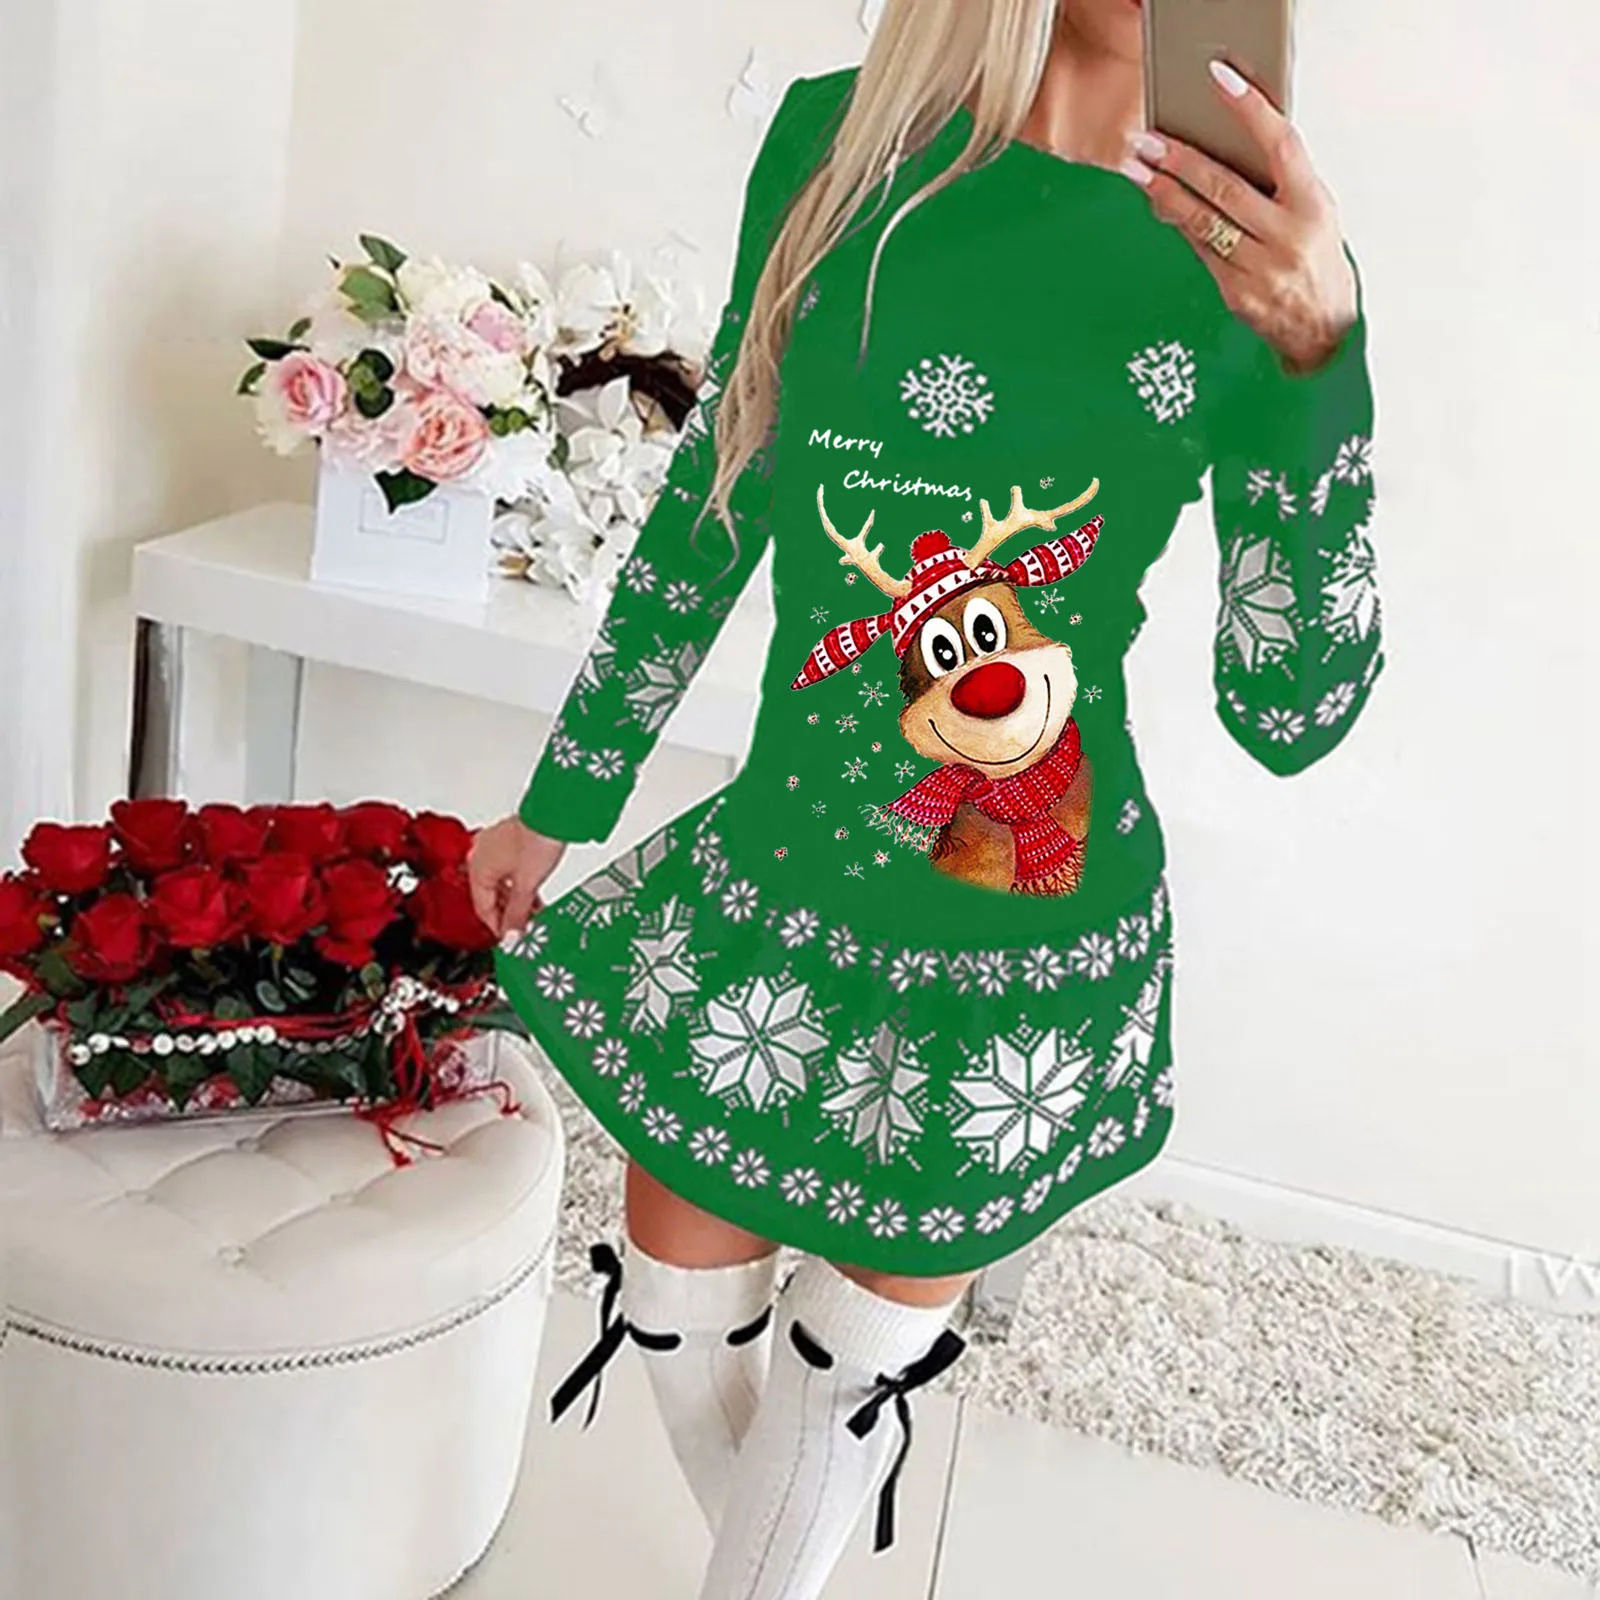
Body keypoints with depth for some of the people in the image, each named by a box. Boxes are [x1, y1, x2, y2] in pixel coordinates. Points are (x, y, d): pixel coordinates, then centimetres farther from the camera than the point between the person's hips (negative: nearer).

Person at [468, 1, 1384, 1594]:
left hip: (1022, 965, -1)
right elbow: (711, 496, 4)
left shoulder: (1257, 258, -10)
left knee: (860, 1354, 17)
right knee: (677, 1303, 18)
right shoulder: (834, 137, -6)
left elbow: (1288, 716, -13)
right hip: (765, 892, 2)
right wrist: (562, 797, 12)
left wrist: (1317, 358, -26)